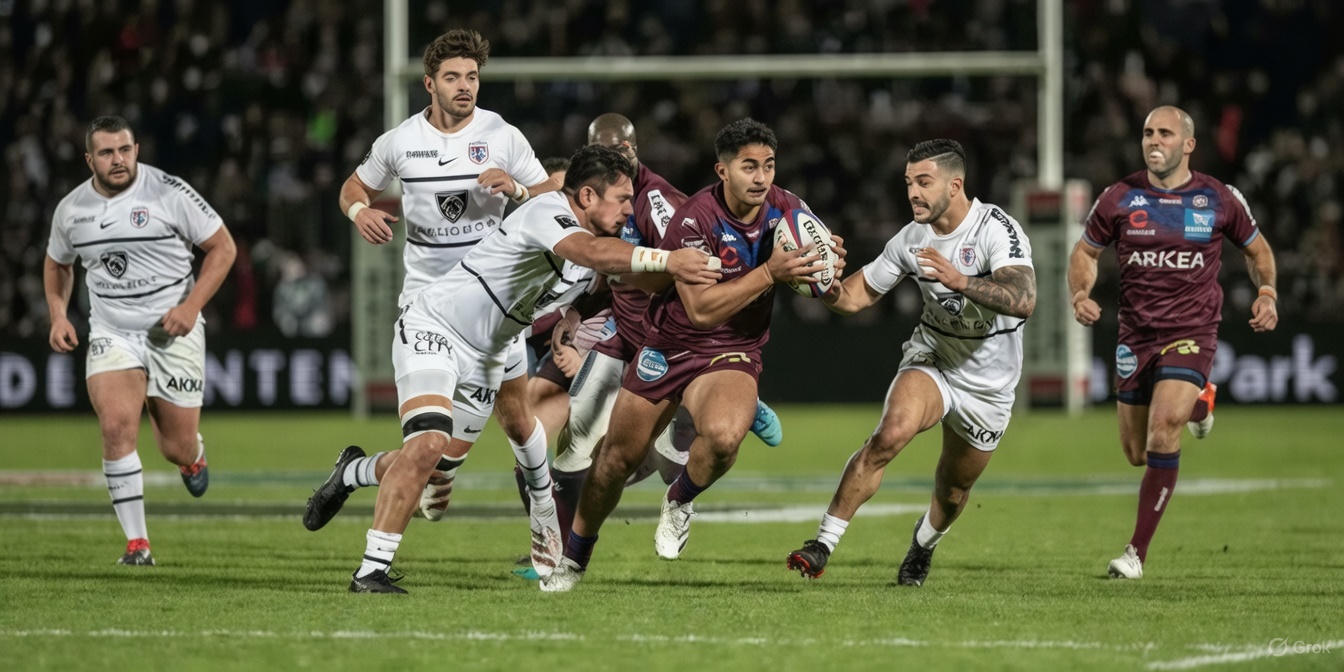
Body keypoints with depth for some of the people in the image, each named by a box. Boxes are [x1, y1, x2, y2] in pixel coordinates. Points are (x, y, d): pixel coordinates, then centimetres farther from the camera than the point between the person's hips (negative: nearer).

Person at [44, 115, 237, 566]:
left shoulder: (168, 193, -11)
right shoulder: (71, 209, 2)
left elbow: (223, 247, -4)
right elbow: (57, 263, 22)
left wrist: (192, 305, -15)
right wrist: (58, 316, 6)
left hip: (172, 331, -2)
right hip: (111, 334, 2)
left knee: (178, 449, 2)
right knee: (117, 426, -22)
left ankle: (193, 457, 44)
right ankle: (137, 543, -13)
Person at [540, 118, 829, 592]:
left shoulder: (785, 210, -9)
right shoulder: (694, 220, -23)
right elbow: (701, 309, -29)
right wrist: (768, 274, -37)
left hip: (733, 354, 1)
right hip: (669, 346, -1)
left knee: (723, 435, -32)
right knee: (617, 461, 8)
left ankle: (680, 501, 1)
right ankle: (574, 557, 34)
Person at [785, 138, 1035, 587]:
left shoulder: (997, 230, -23)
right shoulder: (911, 239, -7)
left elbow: (1023, 301, -38)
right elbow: (857, 295, 4)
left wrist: (960, 281, -51)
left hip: (988, 381, -2)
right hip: (931, 357, 2)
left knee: (954, 487, 13)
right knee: (891, 434, -29)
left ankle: (924, 545, 49)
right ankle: (824, 543, -26)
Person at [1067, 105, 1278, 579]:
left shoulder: (1219, 200, -2)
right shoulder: (1120, 199, -2)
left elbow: (1257, 249, 15)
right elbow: (1085, 252, 11)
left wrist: (1267, 293, -3)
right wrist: (1080, 295, -9)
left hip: (1192, 332, -3)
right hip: (1136, 335, 3)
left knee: (1162, 427, -23)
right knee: (1137, 452, 9)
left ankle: (1138, 551, -15)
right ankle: (1196, 403, 44)